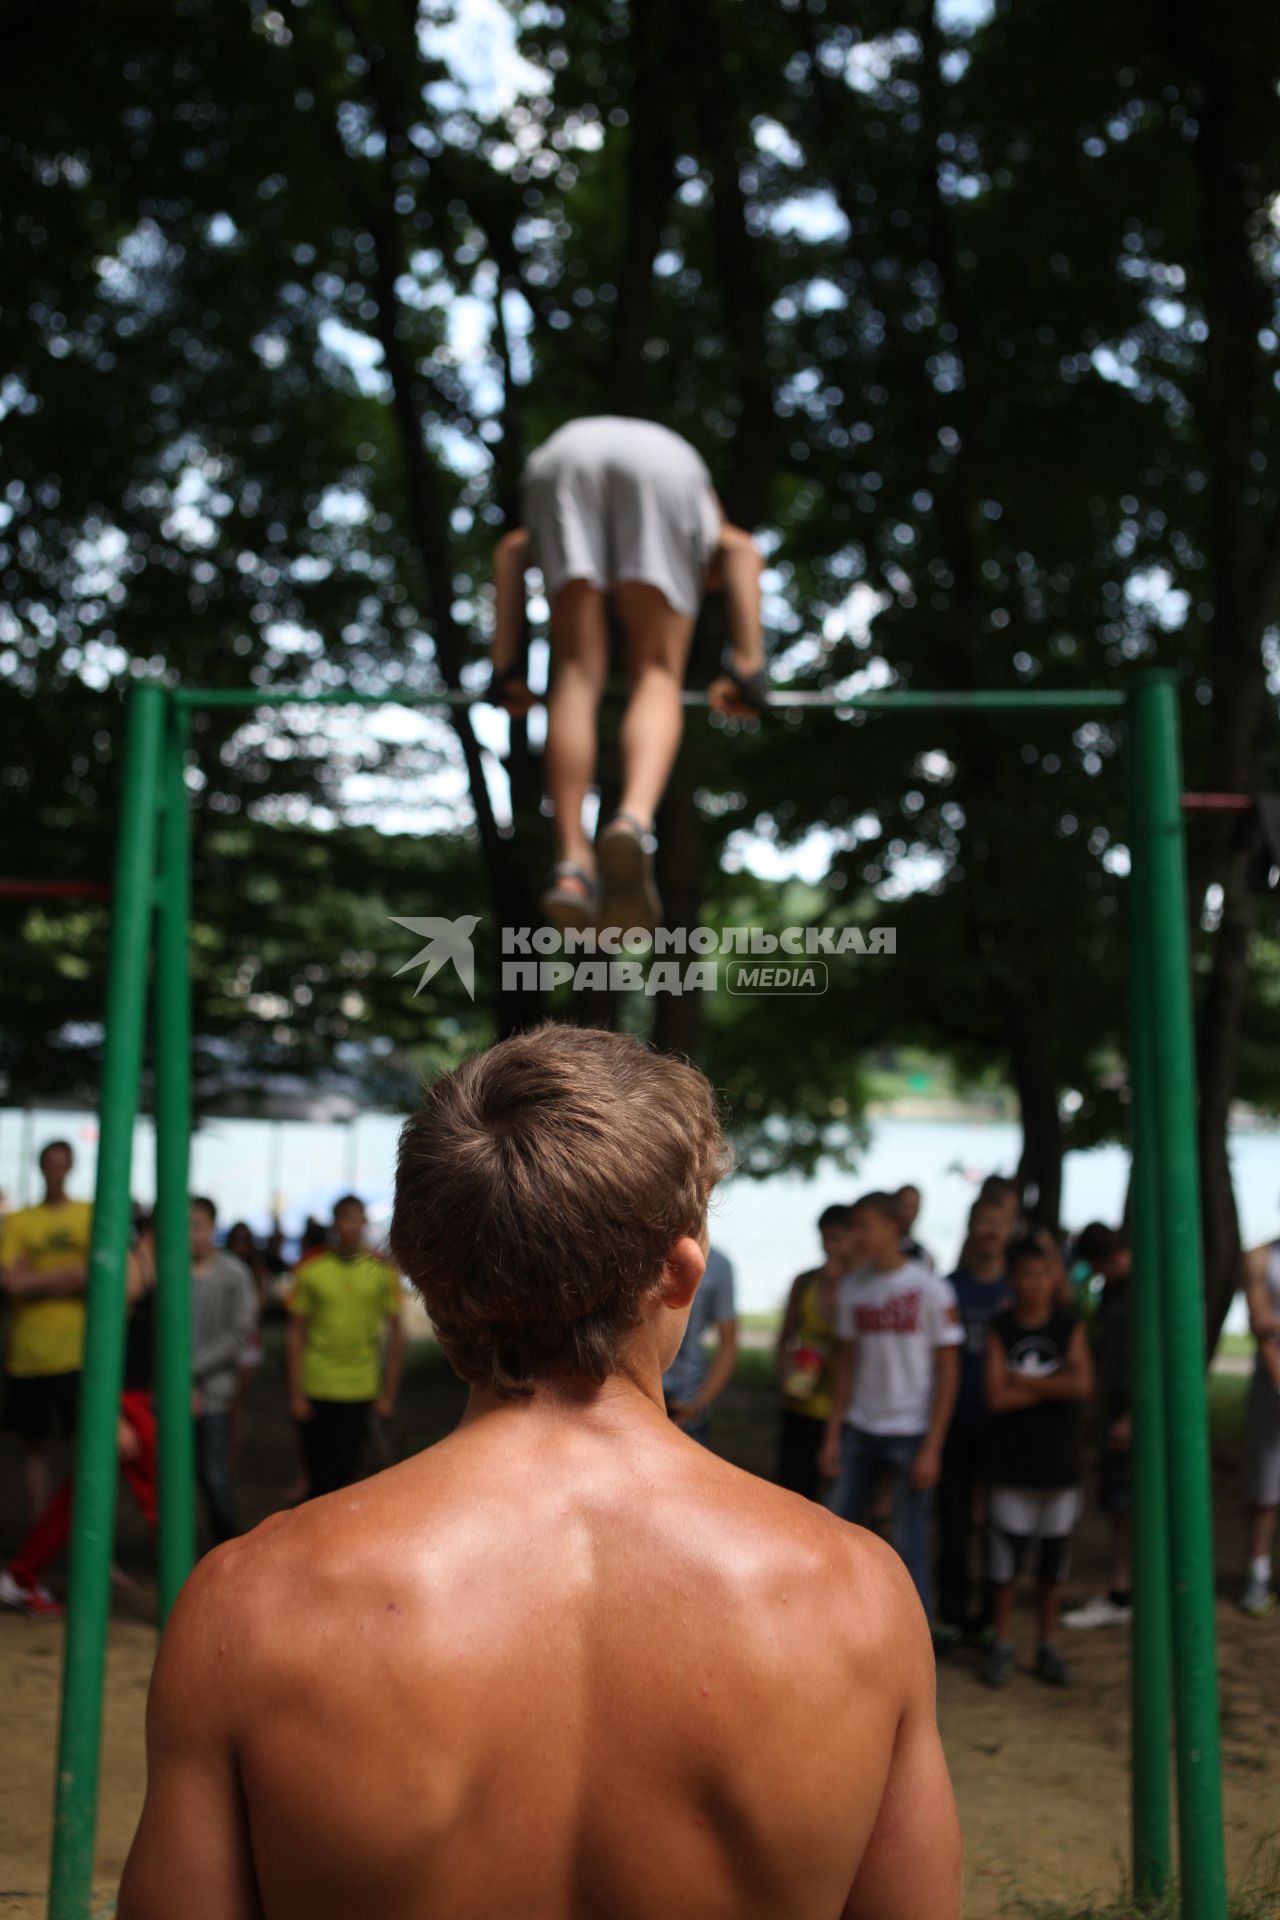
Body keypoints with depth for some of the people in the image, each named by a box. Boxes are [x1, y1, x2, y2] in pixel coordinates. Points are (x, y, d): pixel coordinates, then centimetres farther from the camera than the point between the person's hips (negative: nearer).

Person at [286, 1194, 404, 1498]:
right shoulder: (312, 1270, 0)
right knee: (319, 1475, 6)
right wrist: (296, 1394, -2)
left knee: (343, 1469, -2)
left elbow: (396, 1333, 6)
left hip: (360, 1390, 0)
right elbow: (296, 1335, 3)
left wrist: (388, 1394, 3)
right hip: (316, 1389, 0)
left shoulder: (383, 1271, 1)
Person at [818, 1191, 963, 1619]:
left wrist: (931, 1447, -12)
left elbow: (948, 1370, -8)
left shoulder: (929, 1290, -9)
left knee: (908, 1543, 0)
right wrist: (833, 1434, 6)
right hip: (860, 1431, 5)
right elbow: (848, 1363, 11)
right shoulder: (852, 1288, 6)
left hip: (911, 1435, -5)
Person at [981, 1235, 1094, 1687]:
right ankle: (1000, 1646, 15)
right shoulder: (1000, 1330, -3)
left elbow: (1082, 1385, -14)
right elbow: (996, 1397, -12)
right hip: (1011, 1464, -1)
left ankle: (1048, 1646, 23)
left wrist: (1022, 1379, -13)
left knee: (1053, 1562, 9)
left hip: (1060, 1464, 1)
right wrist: (1053, 1386, -11)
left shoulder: (1069, 1327, 1)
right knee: (1004, 1560, 1)